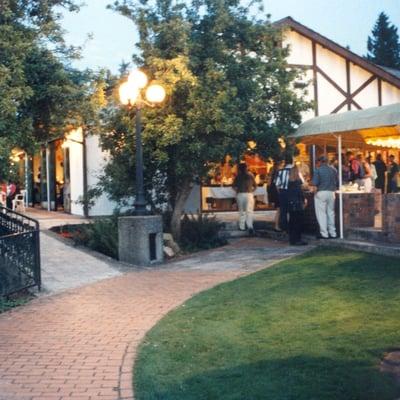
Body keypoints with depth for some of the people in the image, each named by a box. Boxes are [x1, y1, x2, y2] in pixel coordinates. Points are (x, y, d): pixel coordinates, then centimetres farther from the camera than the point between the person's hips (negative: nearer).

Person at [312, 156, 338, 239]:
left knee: (321, 213, 1)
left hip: (321, 193, -5)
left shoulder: (318, 170, -8)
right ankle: (332, 233, 16)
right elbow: (337, 182, 4)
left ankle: (324, 234, 0)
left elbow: (315, 183, -14)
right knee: (331, 212, 13)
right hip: (331, 193, 5)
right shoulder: (333, 170, 5)